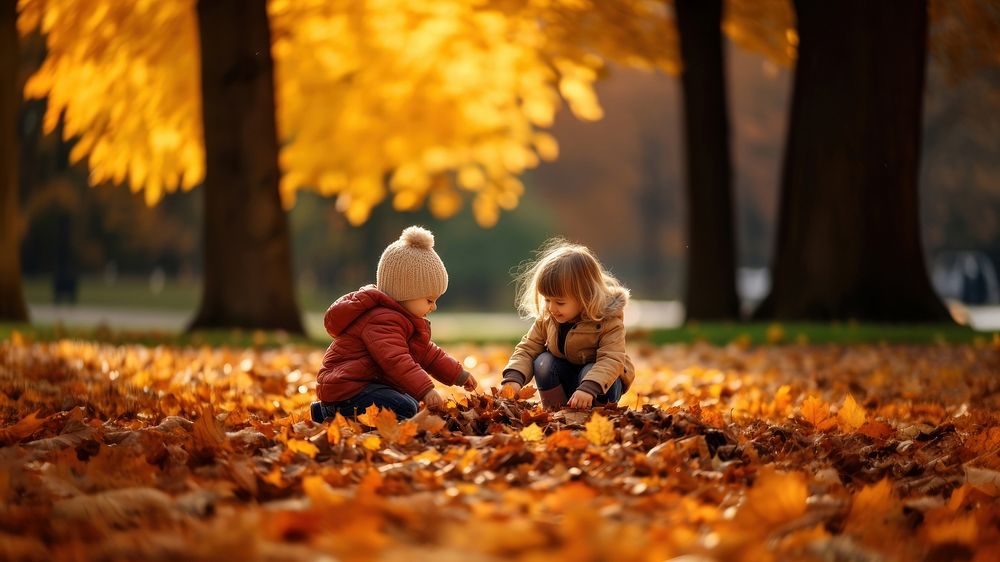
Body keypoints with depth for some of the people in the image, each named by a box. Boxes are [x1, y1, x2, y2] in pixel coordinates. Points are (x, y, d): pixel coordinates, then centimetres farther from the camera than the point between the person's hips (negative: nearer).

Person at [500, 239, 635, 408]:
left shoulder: (608, 320, -24)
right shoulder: (546, 318, -10)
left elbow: (610, 360, -33)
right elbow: (527, 348, -5)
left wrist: (589, 388, -50)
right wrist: (513, 378, -25)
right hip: (564, 380, 5)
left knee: (590, 373, -35)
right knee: (543, 362, -22)